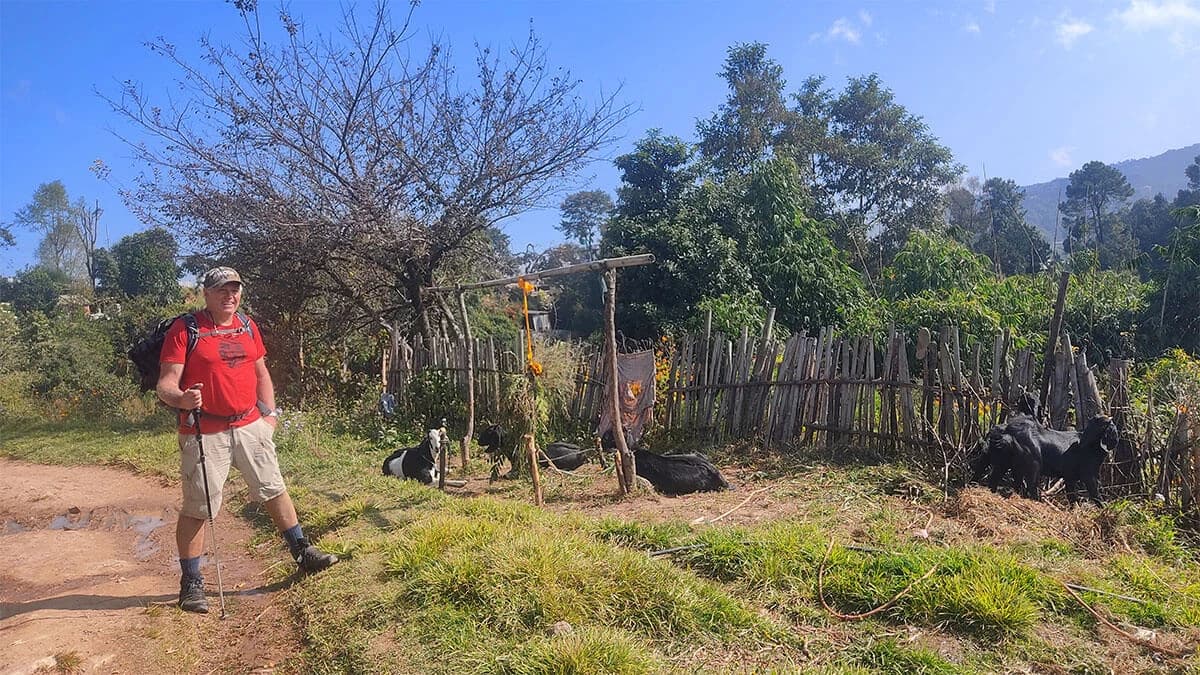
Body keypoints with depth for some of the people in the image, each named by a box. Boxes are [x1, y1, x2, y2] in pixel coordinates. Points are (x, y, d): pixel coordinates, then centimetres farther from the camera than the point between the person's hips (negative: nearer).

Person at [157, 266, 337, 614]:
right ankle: (191, 584, 16)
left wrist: (269, 413, 9)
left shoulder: (248, 325, 10)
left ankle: (304, 553, 23)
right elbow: (165, 384, -12)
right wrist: (181, 398, -34)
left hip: (250, 426, 5)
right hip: (205, 434, -5)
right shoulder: (184, 330, -8)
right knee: (197, 508, 2)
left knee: (275, 490, 11)